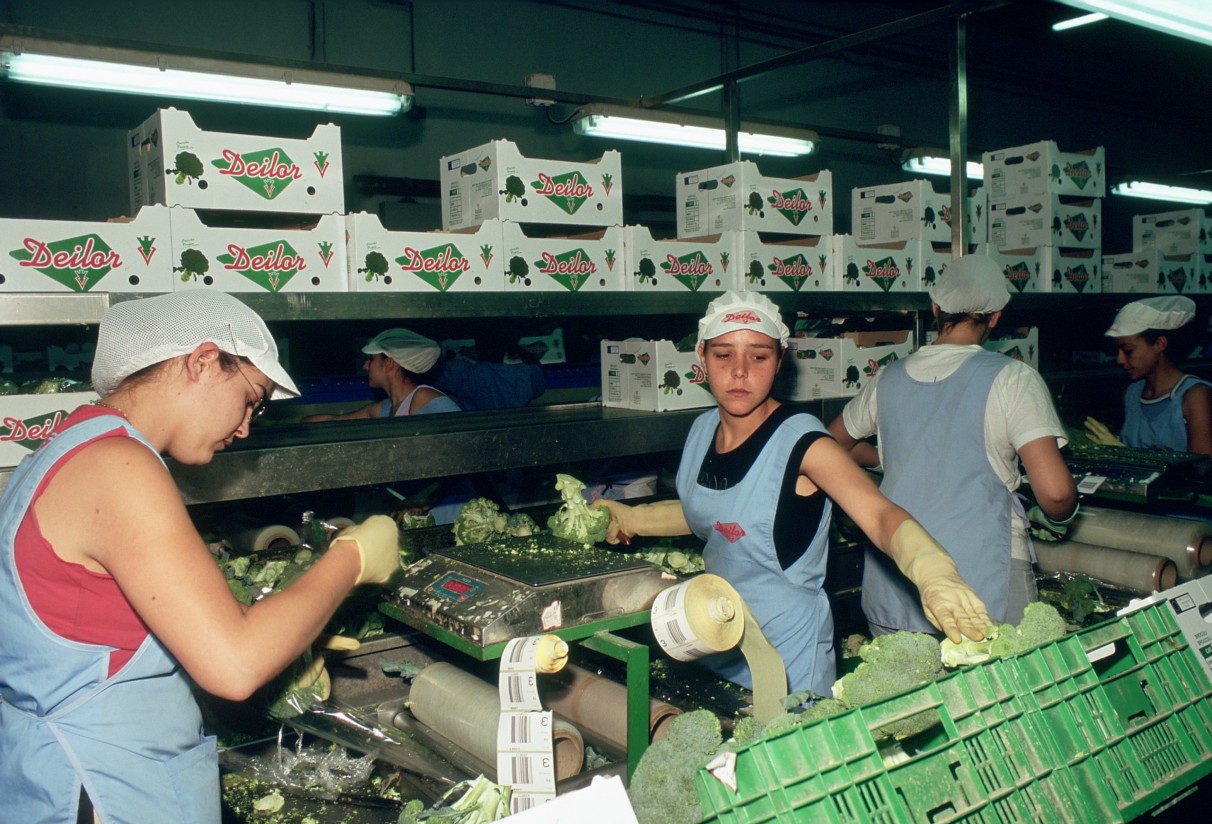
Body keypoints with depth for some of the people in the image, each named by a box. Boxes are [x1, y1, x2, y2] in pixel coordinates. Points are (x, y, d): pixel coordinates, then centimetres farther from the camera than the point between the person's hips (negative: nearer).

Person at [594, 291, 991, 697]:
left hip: (787, 650, -6)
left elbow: (881, 515, -33)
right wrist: (633, 519, 12)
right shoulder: (703, 429, -1)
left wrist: (935, 576, -50)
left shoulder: (801, 442, -20)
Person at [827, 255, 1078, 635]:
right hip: (985, 591, -4)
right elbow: (1055, 491, -13)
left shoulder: (887, 379, 7)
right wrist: (1056, 519, 9)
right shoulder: (1011, 378, -6)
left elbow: (832, 444, 24)